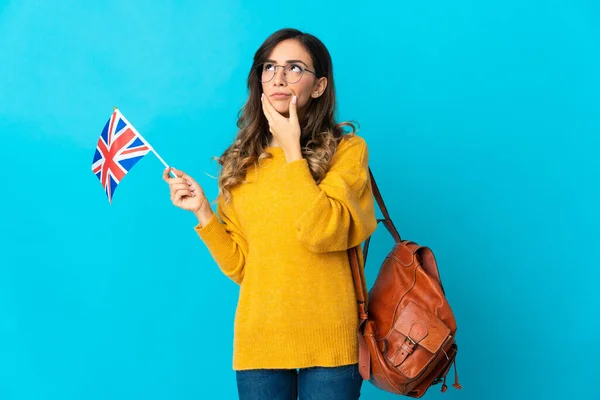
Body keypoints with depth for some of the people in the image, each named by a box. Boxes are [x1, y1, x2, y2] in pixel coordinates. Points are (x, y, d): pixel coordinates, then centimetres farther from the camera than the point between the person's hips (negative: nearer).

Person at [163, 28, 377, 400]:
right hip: (258, 341, 3)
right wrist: (202, 211, -4)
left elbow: (322, 234, -19)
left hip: (328, 340, -3)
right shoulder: (242, 161, 8)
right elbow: (239, 266, 7)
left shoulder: (346, 149, -2)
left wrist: (292, 149, -13)